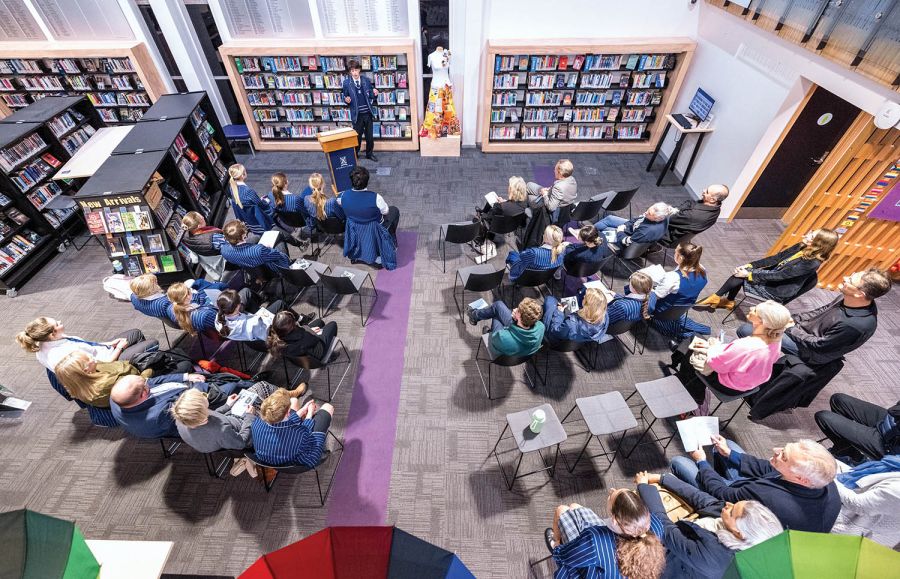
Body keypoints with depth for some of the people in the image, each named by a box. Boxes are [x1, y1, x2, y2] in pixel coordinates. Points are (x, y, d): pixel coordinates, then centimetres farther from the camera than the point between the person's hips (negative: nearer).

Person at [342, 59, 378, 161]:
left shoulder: (367, 80, 1)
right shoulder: (346, 83, -3)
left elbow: (371, 96, 8)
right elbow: (345, 97, 4)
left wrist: (375, 93, -14)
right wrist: (346, 100, -19)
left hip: (368, 113, 2)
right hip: (357, 114, -2)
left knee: (369, 135, 10)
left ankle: (369, 153, 28)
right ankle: (354, 154, 24)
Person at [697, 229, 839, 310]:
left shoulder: (812, 263, -25)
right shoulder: (801, 247, 0)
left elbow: (778, 275, -26)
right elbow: (775, 258, 4)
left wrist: (749, 274, -25)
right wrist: (749, 265, -6)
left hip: (777, 291, -8)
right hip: (772, 277, 8)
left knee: (739, 278, -19)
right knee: (740, 273, -9)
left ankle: (716, 298, 1)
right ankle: (728, 302, 4)